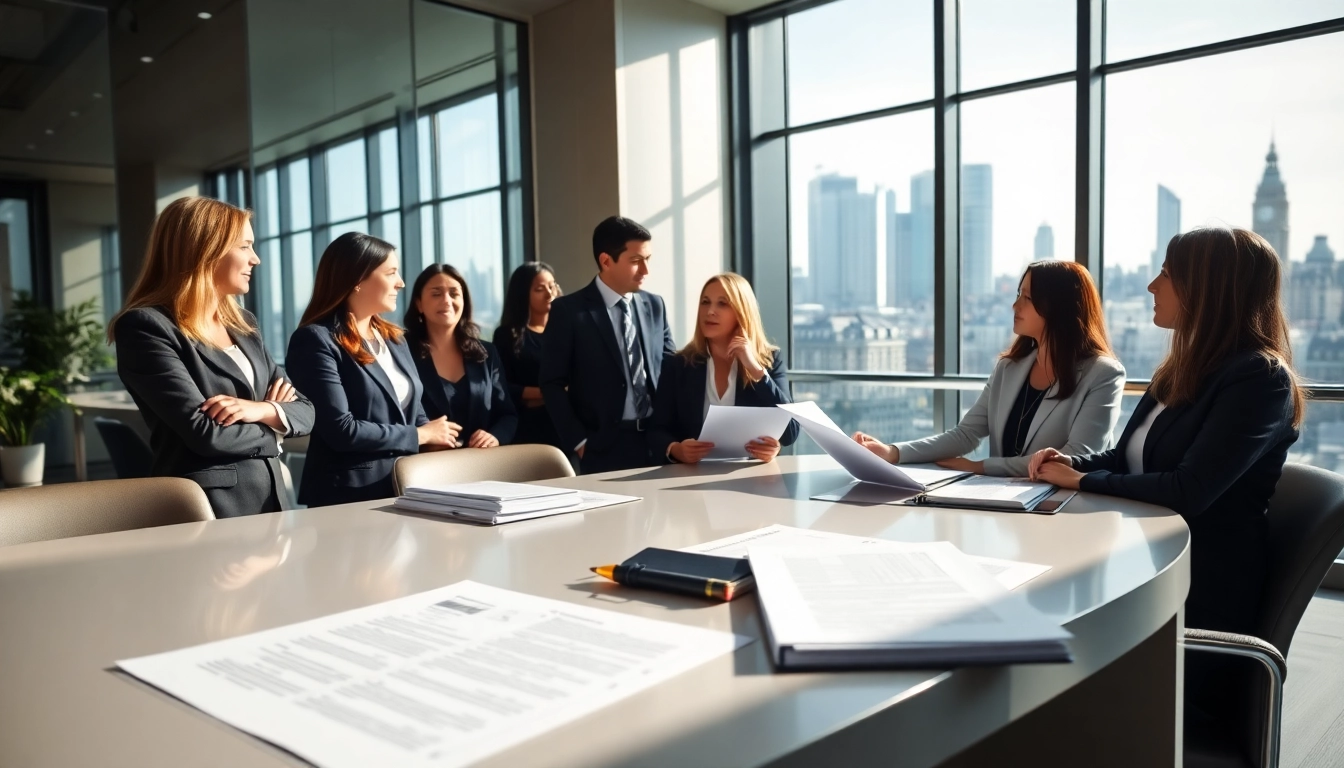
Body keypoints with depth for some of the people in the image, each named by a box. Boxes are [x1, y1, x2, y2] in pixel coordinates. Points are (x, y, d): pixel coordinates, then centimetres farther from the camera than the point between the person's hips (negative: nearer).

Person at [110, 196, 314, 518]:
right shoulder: (145, 327, -11)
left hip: (273, 497, 7)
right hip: (208, 506, -6)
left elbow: (304, 410, 8)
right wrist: (272, 429, -3)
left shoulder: (243, 323, 12)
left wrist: (261, 410, -13)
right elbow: (204, 433, -20)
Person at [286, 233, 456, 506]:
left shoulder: (392, 338, 12)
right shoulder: (316, 340, -12)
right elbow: (341, 430, -20)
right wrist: (420, 436, -10)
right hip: (350, 496, -7)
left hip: (405, 486, 7)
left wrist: (438, 440, -7)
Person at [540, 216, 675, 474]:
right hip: (604, 449, -4)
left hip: (658, 441, 4)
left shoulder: (655, 306, 9)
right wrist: (579, 442, -8)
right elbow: (552, 384, -5)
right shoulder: (569, 310, -5)